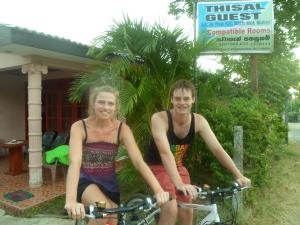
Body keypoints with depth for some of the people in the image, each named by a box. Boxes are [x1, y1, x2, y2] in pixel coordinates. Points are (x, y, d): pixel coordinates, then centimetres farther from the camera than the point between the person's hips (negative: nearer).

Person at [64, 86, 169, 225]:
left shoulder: (122, 129, -14)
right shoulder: (79, 127, -19)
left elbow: (139, 161, -22)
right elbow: (75, 162, -33)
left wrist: (158, 190, -35)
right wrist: (71, 200, -48)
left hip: (109, 183, 3)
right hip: (86, 181, -3)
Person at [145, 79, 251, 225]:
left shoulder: (199, 121, -14)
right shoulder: (159, 118, -28)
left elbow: (217, 149, -15)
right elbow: (165, 152, -39)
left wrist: (239, 176, -22)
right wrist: (179, 184, -50)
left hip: (178, 167, 5)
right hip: (157, 167, -5)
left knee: (187, 212, 6)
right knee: (171, 210, -23)